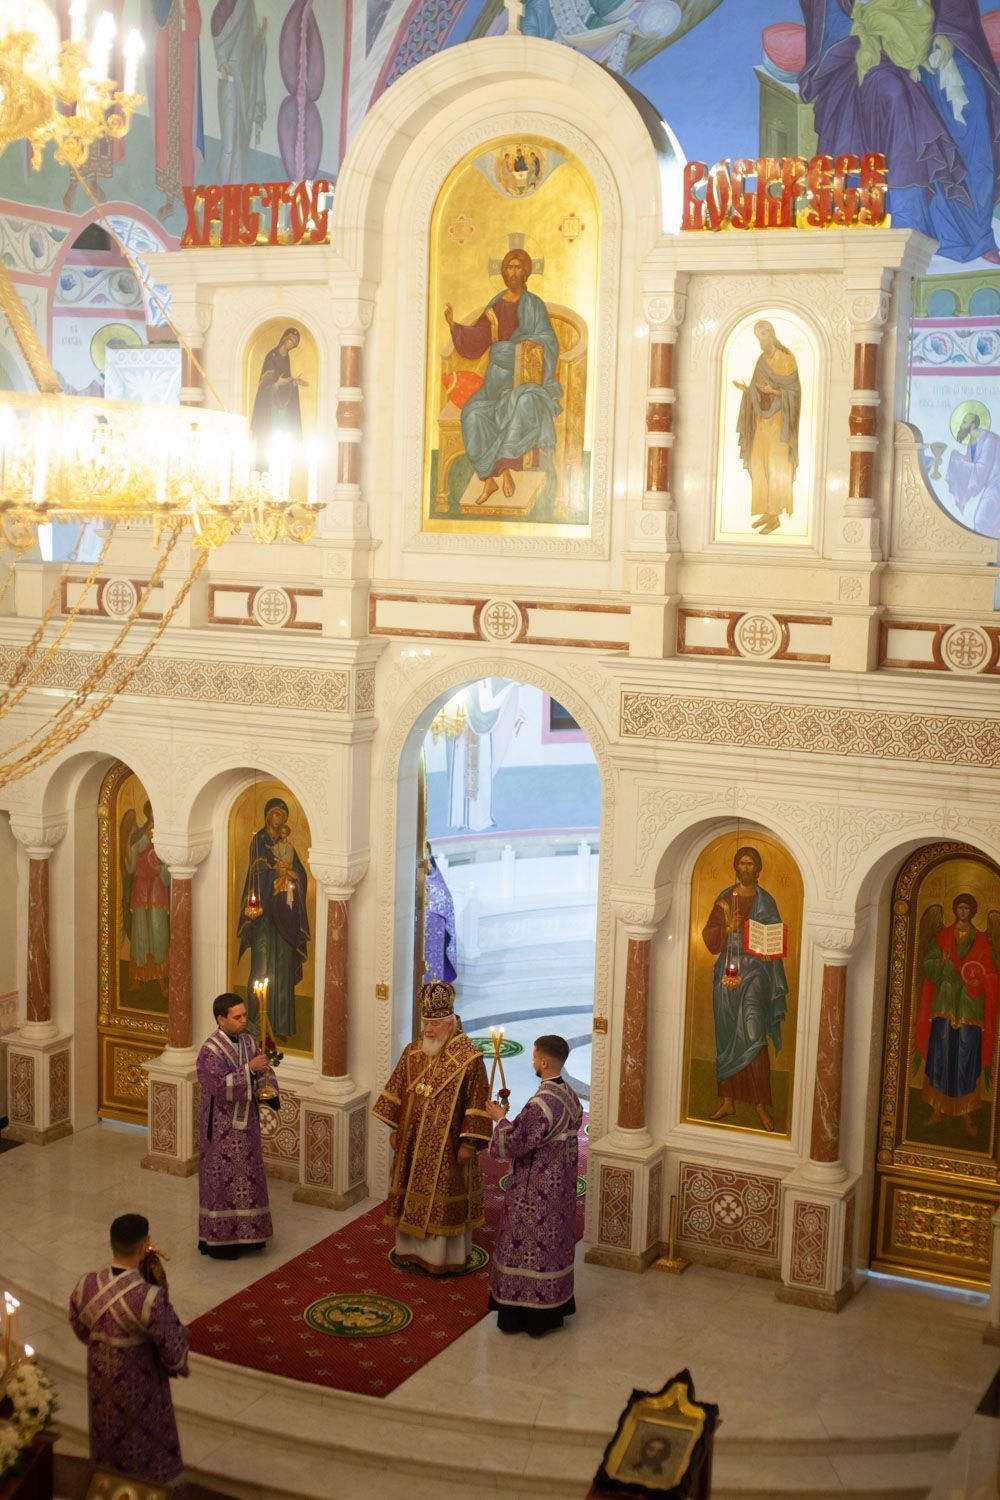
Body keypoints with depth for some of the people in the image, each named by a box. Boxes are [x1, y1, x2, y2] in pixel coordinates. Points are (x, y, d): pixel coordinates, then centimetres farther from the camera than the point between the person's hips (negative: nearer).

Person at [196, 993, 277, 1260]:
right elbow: (220, 1086, -27)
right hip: (221, 1127, -7)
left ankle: (244, 1233, 29)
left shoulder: (248, 1041, 2)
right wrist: (249, 1069, -28)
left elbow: (263, 1072, 7)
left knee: (247, 1177, 15)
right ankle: (216, 1240, 15)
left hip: (246, 1123, 7)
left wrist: (266, 1078, -15)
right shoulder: (210, 1051, -19)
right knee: (222, 1181, 3)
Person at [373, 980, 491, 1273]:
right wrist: (394, 1129, 9)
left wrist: (469, 1142, -16)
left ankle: (443, 1256, 17)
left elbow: (477, 1103, -14)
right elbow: (397, 1091, 10)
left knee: (444, 1199, 4)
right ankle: (413, 1248, 27)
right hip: (413, 1142, 5)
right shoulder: (413, 1051, 2)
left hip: (447, 1145, -5)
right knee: (413, 1194, 13)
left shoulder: (469, 1058, -15)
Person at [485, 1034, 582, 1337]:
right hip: (560, 1185, 9)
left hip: (535, 1190, -9)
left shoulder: (541, 1103, -27)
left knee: (526, 1247, 4)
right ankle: (553, 1308, 28)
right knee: (553, 1243, 18)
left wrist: (501, 1120, -4)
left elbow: (514, 1143, -22)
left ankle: (521, 1314, 13)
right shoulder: (570, 1097, 2)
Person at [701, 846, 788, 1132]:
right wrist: (727, 928, -16)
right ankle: (728, 1101, 17)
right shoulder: (724, 899, 8)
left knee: (752, 1038, -10)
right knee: (726, 1038, 7)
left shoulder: (765, 901, 0)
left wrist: (778, 987, -6)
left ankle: (760, 1104, -1)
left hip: (755, 972, -3)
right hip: (727, 972, 3)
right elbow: (709, 936, 4)